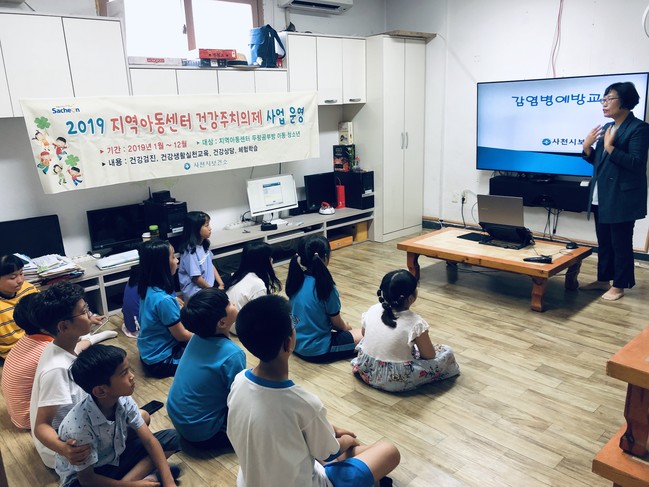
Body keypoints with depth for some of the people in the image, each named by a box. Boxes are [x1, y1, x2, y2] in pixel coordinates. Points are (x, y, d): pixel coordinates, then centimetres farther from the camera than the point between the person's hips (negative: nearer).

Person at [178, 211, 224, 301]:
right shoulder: (191, 251, -20)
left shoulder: (204, 245, 4)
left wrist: (221, 285, 2)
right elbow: (196, 278, -17)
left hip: (208, 287, 8)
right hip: (196, 292, -8)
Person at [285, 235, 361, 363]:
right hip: (317, 350, -7)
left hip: (296, 344, 7)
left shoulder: (296, 280, -4)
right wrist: (346, 327, 15)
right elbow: (337, 322, -9)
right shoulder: (325, 286, -24)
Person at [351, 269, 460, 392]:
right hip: (396, 381, -4)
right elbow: (429, 355, -8)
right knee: (446, 352, 6)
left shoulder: (372, 310, -5)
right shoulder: (415, 323, -20)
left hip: (366, 372, 4)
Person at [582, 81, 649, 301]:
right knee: (603, 242, 15)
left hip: (622, 198, -8)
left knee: (620, 243, 2)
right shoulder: (607, 128, 12)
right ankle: (603, 280, 27)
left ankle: (619, 286, 13)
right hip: (602, 197, 8)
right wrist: (587, 147, -1)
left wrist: (610, 147, -20)